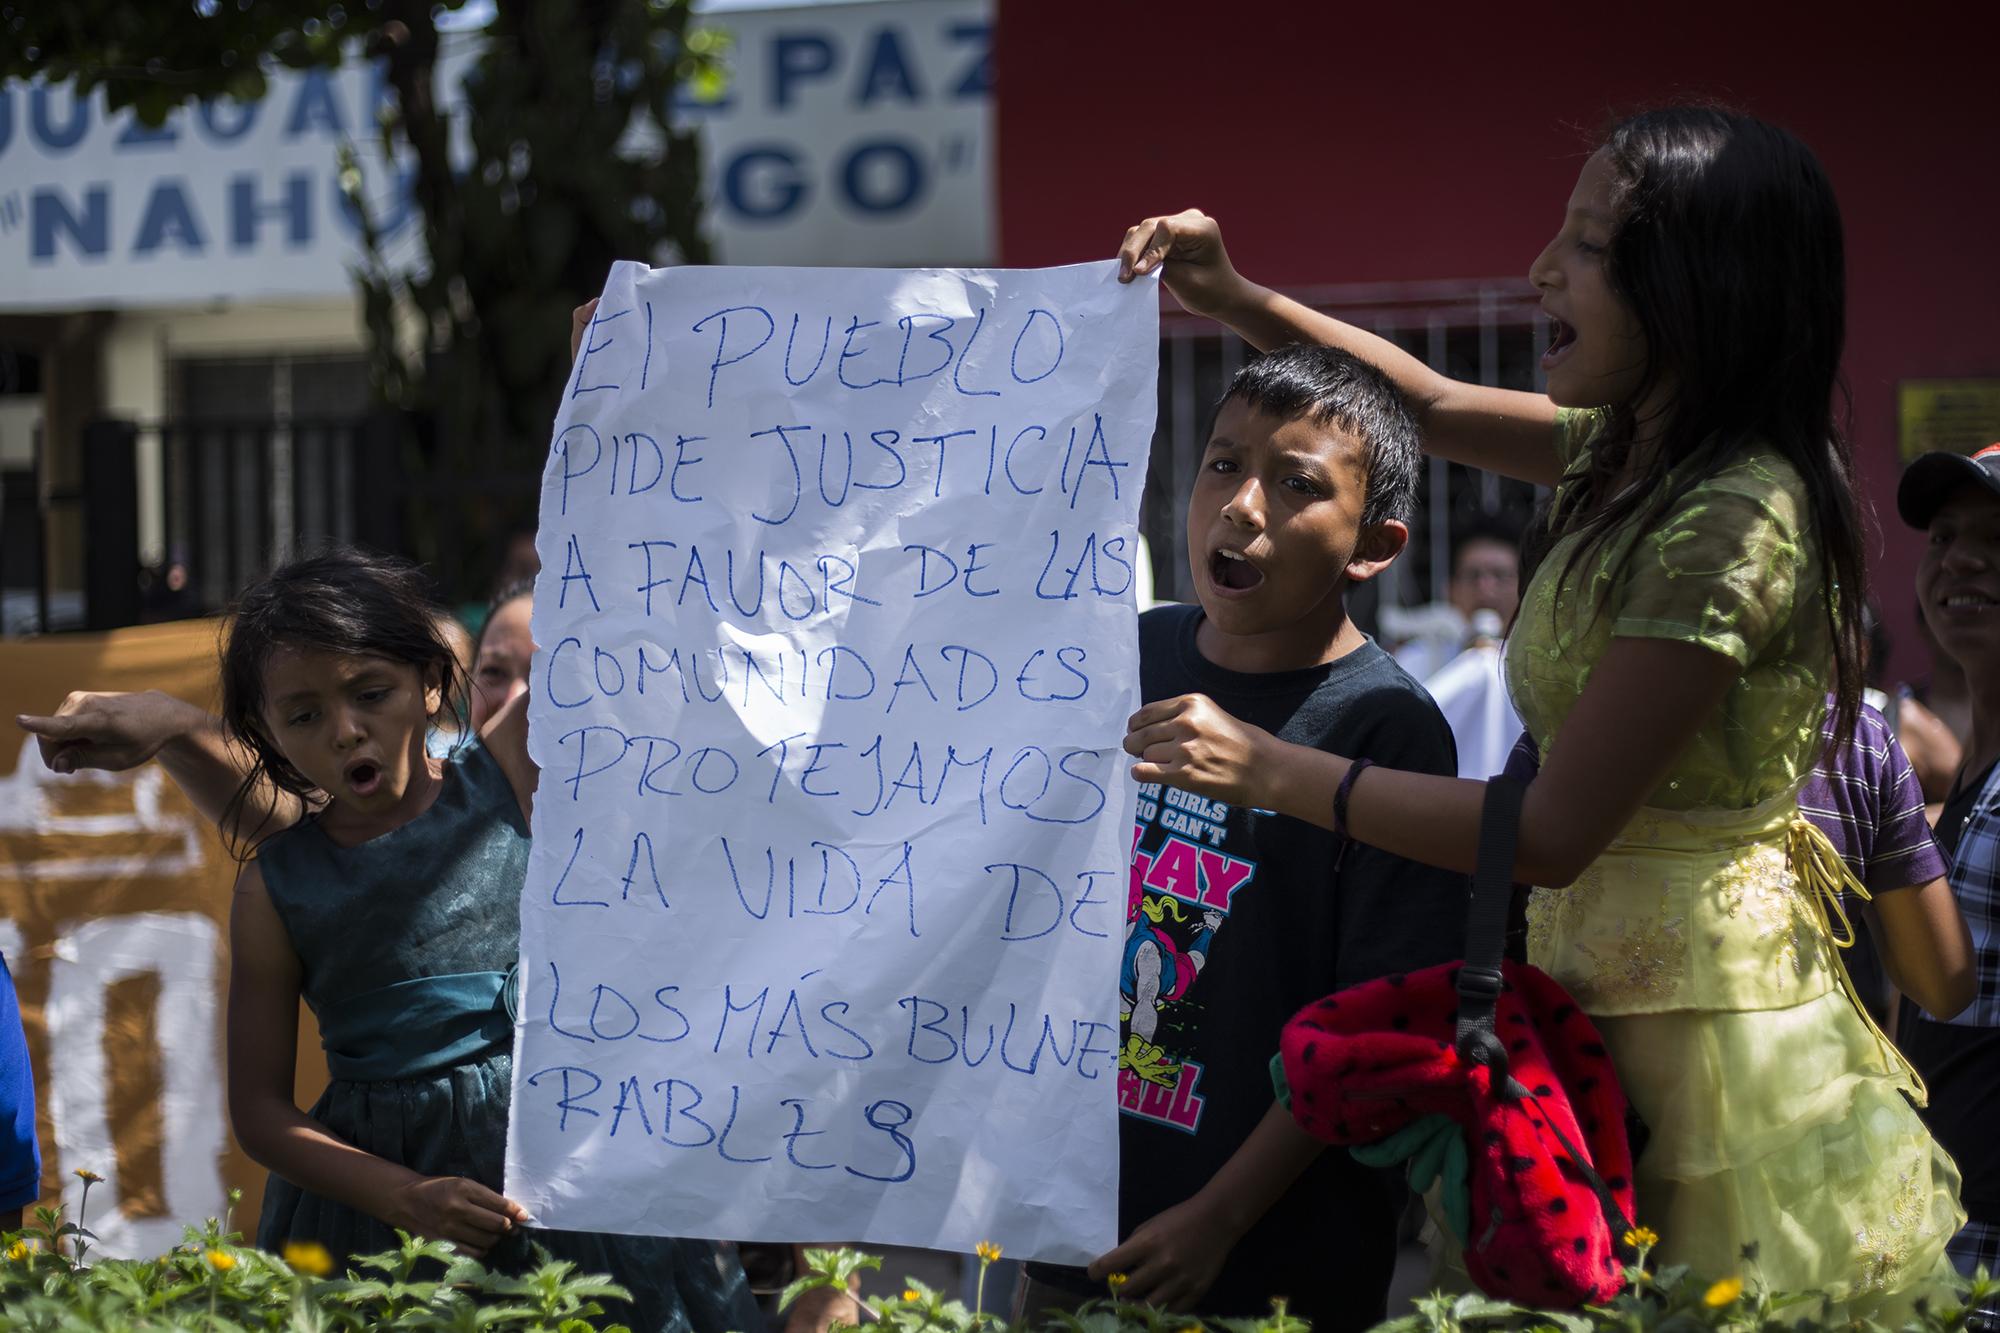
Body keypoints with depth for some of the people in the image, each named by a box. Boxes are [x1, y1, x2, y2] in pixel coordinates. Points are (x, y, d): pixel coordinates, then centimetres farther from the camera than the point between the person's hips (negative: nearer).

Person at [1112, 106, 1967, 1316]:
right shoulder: (1632, 453, 7)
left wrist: (1270, 771, -16)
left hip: (1710, 1023, -9)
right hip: (1611, 982, 9)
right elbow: (1434, 405, 26)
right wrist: (1234, 300, 13)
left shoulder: (1732, 523, -21)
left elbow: (1553, 833, -20)